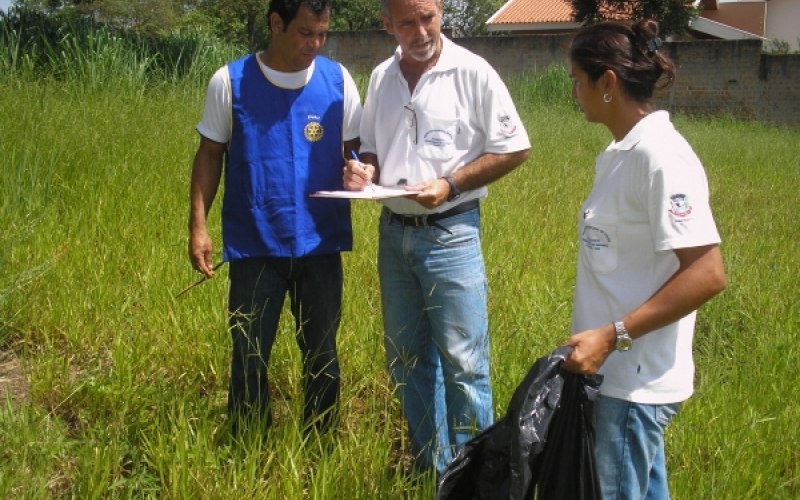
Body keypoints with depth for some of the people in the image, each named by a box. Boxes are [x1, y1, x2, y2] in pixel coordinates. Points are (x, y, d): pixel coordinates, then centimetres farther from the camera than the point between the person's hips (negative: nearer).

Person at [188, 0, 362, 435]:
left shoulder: (338, 80, -1)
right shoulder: (231, 81, -5)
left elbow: (356, 146, 7)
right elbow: (210, 155, 2)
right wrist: (198, 225, -6)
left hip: (320, 245, 2)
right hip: (254, 247, -1)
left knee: (322, 355, 12)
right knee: (249, 358, 7)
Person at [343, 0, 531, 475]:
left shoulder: (472, 73, -10)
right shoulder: (381, 78, 7)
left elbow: (514, 149, -8)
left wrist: (451, 184, -17)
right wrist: (366, 171, -4)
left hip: (451, 234, -6)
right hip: (394, 233, 6)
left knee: (462, 362, -1)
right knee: (407, 358, 14)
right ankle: (431, 467, 30)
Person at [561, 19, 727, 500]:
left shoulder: (660, 156, -19)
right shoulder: (624, 152, 9)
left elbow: (707, 274, -23)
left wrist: (612, 335, -24)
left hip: (635, 382, -9)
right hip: (620, 371, 9)